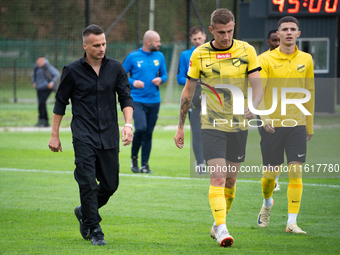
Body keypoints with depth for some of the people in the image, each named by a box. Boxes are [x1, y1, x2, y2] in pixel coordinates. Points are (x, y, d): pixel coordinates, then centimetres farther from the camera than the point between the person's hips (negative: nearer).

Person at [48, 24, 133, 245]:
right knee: (88, 183, -12)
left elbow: (125, 97, 6)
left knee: (110, 184, 5)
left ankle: (85, 212, 31)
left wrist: (128, 124, -10)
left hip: (109, 136, 3)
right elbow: (61, 102, 8)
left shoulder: (116, 68, 6)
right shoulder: (73, 71, 1)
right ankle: (94, 230, -2)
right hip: (84, 136, -3)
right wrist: (54, 135, 8)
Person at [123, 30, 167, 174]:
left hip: (154, 101, 4)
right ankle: (134, 157, 4)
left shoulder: (159, 57, 8)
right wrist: (132, 82, -13)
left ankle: (145, 165, 14)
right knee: (141, 128, -19)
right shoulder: (133, 57, -3)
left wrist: (160, 79, -5)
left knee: (148, 133, 5)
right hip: (137, 99, -4)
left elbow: (164, 75, 18)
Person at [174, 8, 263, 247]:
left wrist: (252, 107, -28)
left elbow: (257, 86, -6)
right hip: (212, 126, -2)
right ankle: (222, 229, -18)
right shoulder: (199, 54, -2)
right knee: (217, 178, -14)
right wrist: (180, 126, 7)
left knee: (230, 179, 10)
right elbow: (188, 90, 6)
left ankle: (218, 224, 27)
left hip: (238, 125, 2)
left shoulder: (247, 51, -2)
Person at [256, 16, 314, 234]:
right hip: (272, 125, -2)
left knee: (296, 171, -8)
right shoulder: (266, 60, -4)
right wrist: (264, 117, -27)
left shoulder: (306, 60, 6)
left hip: (296, 124, 2)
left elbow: (309, 93, 15)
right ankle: (267, 203, 37)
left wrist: (310, 126, 16)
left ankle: (292, 222, -5)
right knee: (271, 173, 4)